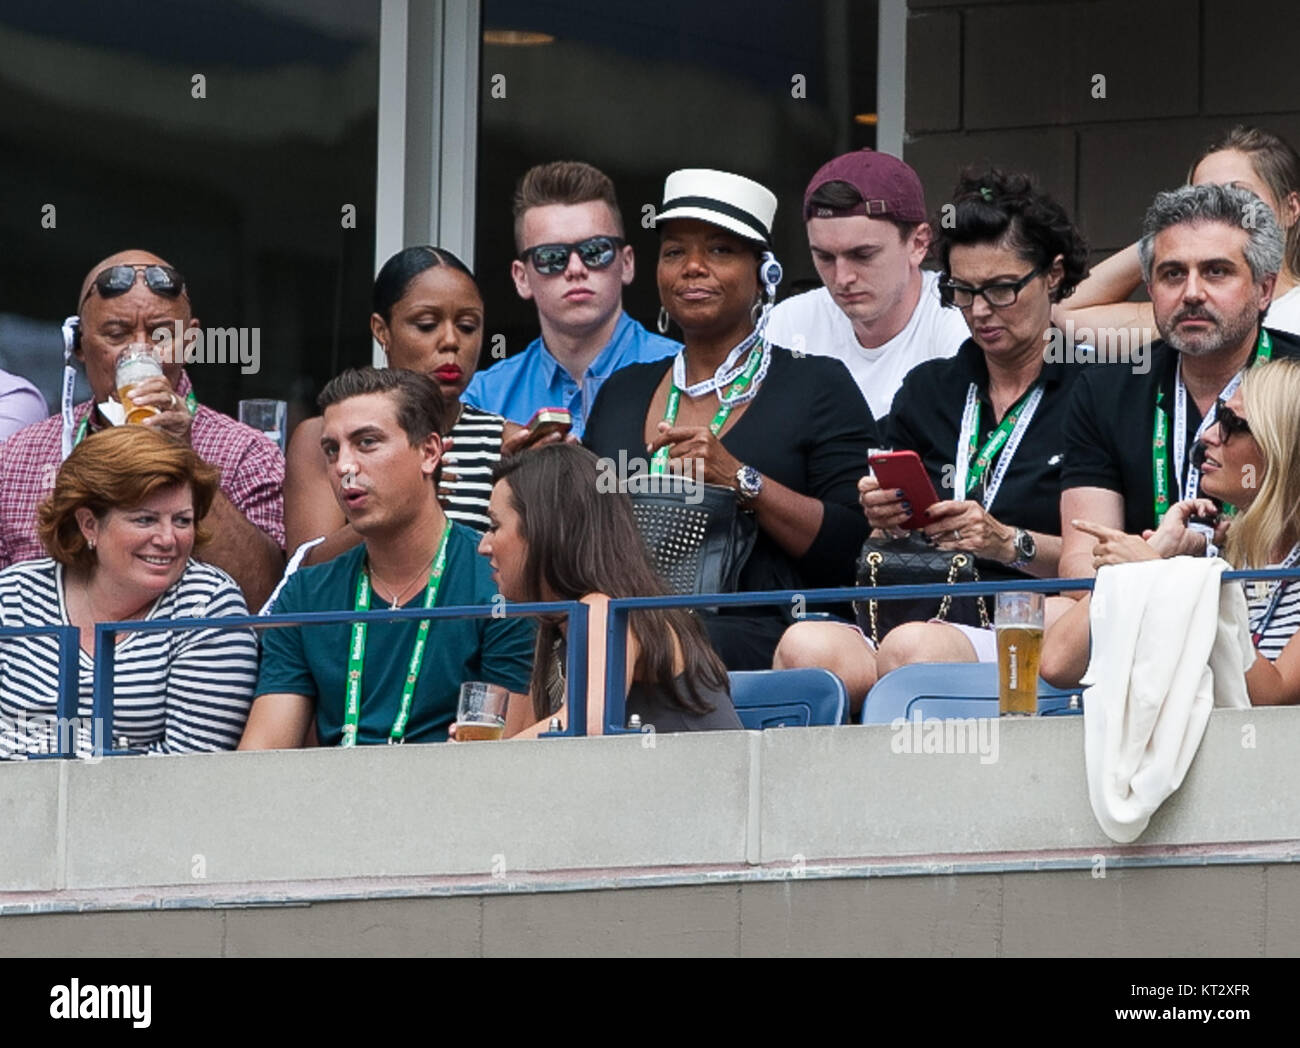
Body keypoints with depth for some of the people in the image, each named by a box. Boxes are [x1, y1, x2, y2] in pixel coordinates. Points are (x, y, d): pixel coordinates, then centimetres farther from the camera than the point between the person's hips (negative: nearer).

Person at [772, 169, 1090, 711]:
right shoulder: (927, 390, 21)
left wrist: (1009, 543, -13)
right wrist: (883, 520, 2)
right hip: (921, 613, 4)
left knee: (913, 648, -39)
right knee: (806, 646, -32)